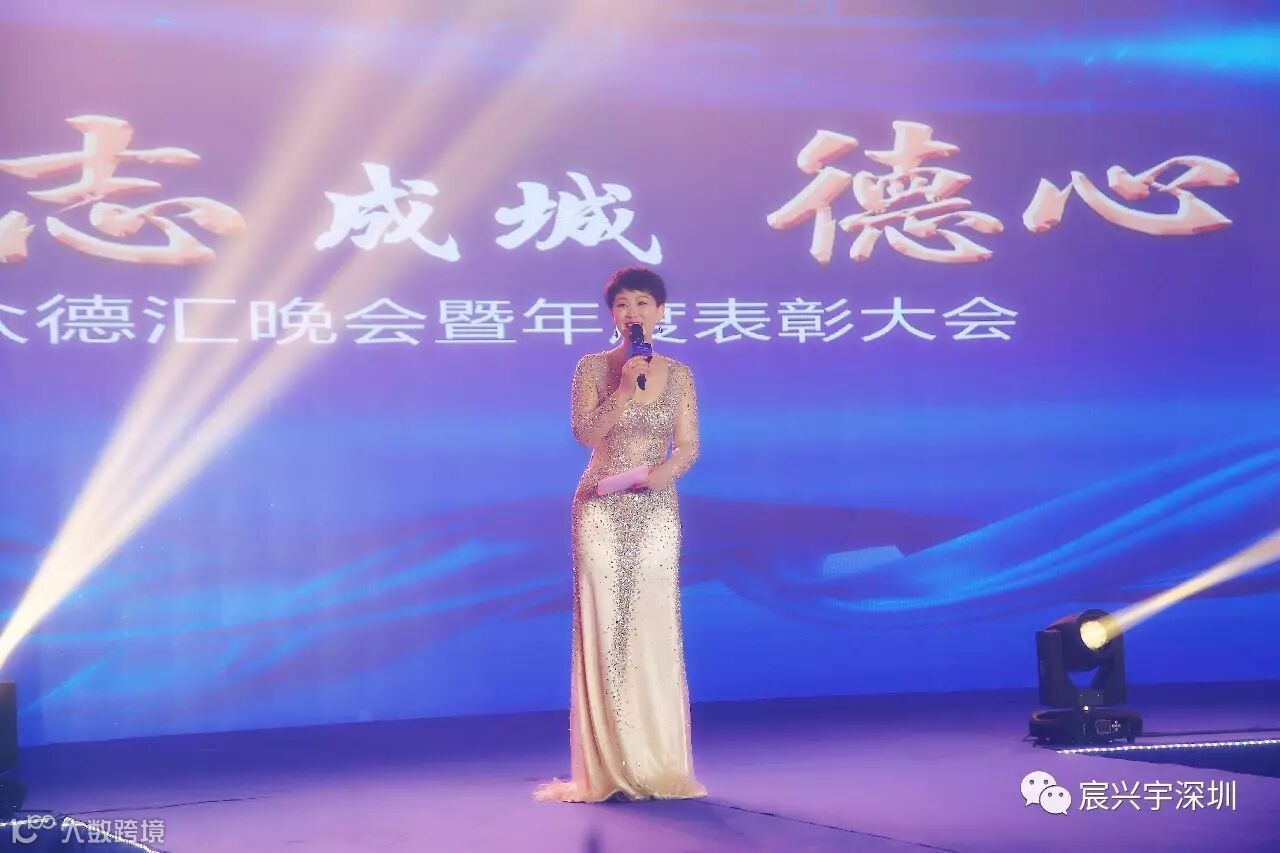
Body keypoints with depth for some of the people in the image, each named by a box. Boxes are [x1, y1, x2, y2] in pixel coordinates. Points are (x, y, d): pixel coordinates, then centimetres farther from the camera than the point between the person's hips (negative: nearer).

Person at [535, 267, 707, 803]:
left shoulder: (678, 375, 7)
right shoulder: (593, 368, 2)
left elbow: (688, 446, 4)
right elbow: (585, 433, -8)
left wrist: (666, 470, -16)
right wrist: (624, 391, -18)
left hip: (657, 510, 2)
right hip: (601, 509, -1)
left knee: (654, 630, 0)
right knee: (603, 628, -3)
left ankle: (657, 765, 7)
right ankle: (607, 768, 2)